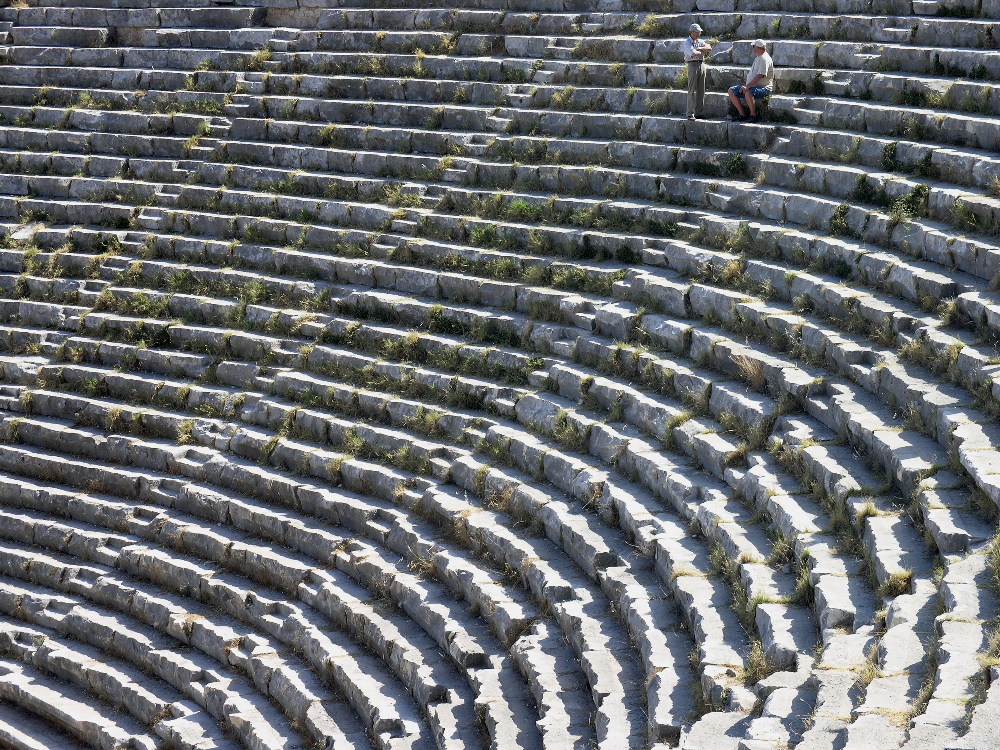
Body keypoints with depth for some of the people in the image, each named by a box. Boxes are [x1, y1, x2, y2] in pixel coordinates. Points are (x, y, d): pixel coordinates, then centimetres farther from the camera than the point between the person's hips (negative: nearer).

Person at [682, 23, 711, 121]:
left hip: (702, 65, 7)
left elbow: (709, 48, 3)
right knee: (692, 91, -8)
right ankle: (690, 114, -8)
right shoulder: (687, 43, -5)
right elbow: (693, 53, -19)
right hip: (693, 65, -7)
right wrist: (703, 52, -1)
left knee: (701, 91, 6)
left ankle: (698, 112, 11)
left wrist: (699, 49, -10)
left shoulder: (700, 42, 17)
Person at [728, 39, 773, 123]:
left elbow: (760, 76, -24)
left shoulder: (764, 59, -14)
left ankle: (753, 115, -21)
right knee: (731, 91, 1)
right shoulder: (757, 58, 20)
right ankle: (742, 114, -2)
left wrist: (747, 86, -30)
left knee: (748, 93, -40)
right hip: (751, 86, 10)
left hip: (763, 88, -10)